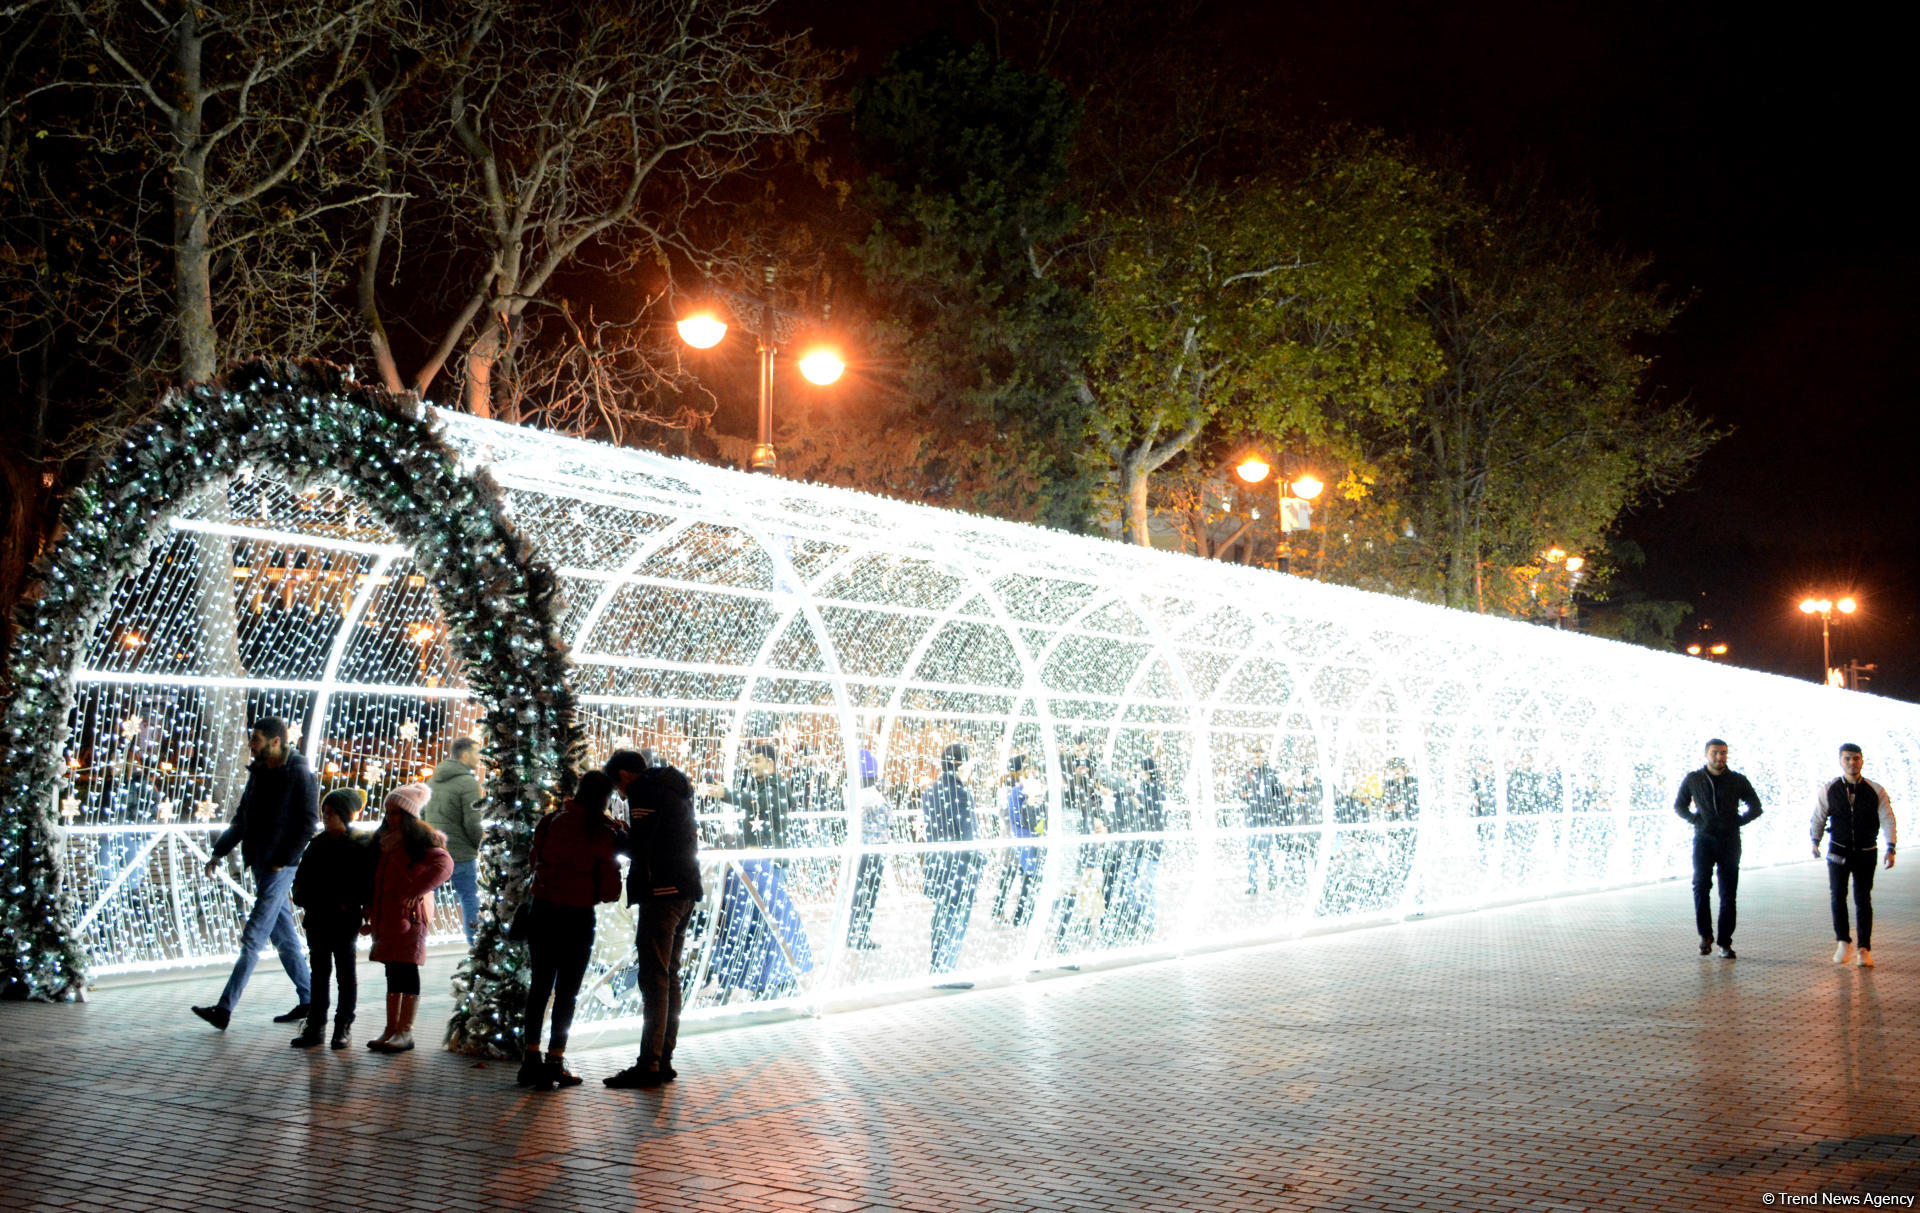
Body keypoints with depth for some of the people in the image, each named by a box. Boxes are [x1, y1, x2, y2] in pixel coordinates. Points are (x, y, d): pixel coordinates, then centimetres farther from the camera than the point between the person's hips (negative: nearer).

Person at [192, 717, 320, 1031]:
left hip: (279, 867, -8)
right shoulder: (258, 773, 13)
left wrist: (282, 861, -16)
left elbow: (308, 824, -13)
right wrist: (219, 852, 13)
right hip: (259, 864, 8)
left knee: (253, 938, -8)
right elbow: (242, 819, 21)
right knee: (284, 936, 11)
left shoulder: (300, 776, -11)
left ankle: (225, 1008, -8)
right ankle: (309, 1001, 18)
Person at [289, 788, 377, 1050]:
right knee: (319, 972, 10)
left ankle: (343, 1027, 12)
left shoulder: (362, 845, -7)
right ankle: (315, 1026, 16)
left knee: (345, 972, 5)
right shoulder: (317, 844, 9)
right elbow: (302, 878, 14)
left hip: (345, 920, -5)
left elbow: (367, 884, -9)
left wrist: (349, 905, -19)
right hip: (317, 920, 5)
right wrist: (303, 898, -3)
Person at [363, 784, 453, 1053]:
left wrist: (417, 890, -23)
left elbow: (444, 865, -22)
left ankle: (405, 1031, -4)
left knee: (406, 970, -7)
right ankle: (391, 1029, 16)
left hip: (409, 914, -8)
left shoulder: (420, 840, -7)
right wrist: (371, 913, 19)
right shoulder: (385, 841, 18)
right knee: (393, 973, 11)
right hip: (386, 916, 8)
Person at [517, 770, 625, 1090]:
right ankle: (554, 1064, 8)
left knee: (539, 986, 15)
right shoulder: (603, 835, -12)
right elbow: (609, 890, -8)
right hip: (577, 917, -4)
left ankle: (531, 1059, 18)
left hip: (542, 912, 4)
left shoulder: (551, 821, -1)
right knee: (566, 992, 7)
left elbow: (536, 859, 10)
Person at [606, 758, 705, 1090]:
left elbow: (639, 847, -12)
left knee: (654, 979, -9)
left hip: (661, 894, -9)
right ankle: (664, 1061, 13)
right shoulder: (676, 791, 22)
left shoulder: (646, 790, -7)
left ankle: (649, 1065, -10)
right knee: (669, 978, 11)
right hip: (685, 892, 9)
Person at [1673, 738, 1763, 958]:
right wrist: (1695, 820, 1)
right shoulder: (1693, 779, 7)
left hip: (1730, 841, 1)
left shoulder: (1738, 781, 7)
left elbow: (1756, 807, 15)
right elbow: (1679, 805, 17)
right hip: (1703, 839, -1)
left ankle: (1725, 942, 7)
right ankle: (1705, 934, -10)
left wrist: (1739, 821, 1)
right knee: (1701, 885, -18)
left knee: (1728, 894, 1)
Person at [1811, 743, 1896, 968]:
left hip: (1866, 853, -1)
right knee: (1837, 896, -2)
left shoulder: (1875, 791, -3)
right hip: (1839, 852, 1)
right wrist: (1815, 842, -4)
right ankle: (1843, 942, 16)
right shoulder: (1828, 791, -1)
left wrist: (1890, 848, -12)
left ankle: (1864, 950, 7)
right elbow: (1818, 817, 5)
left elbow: (1887, 819, -4)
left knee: (1863, 899, 0)